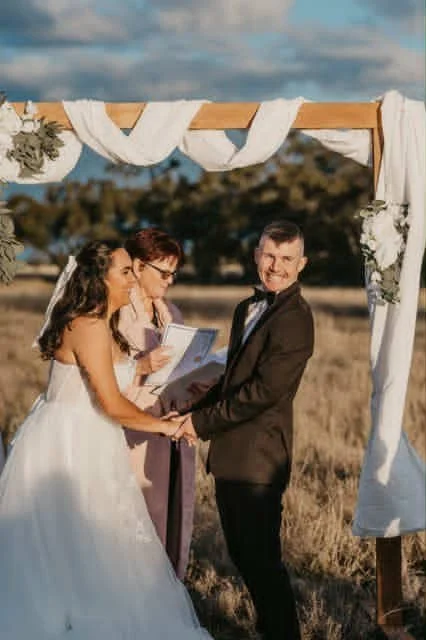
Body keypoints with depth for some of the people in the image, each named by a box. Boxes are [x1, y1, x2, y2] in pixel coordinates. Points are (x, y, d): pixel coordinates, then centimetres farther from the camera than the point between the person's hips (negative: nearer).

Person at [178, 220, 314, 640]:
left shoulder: (294, 318, -16)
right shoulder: (247, 309, 15)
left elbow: (264, 390, -22)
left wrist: (203, 422, -14)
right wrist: (194, 411, 4)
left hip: (258, 458, -9)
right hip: (231, 454, 10)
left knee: (261, 559, -2)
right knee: (241, 554, 19)